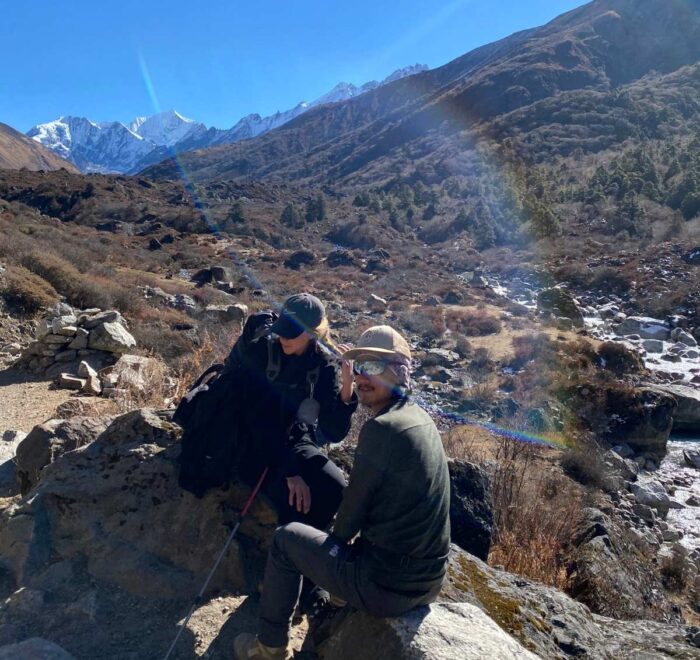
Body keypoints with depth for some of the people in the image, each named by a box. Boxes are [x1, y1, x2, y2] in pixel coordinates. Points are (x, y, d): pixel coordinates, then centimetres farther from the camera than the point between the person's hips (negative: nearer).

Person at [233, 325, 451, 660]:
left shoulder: (381, 429, -23)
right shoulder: (420, 417, 3)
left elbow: (353, 511, -11)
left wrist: (338, 536, 8)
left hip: (387, 586, -8)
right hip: (429, 580, 8)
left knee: (286, 537, 10)